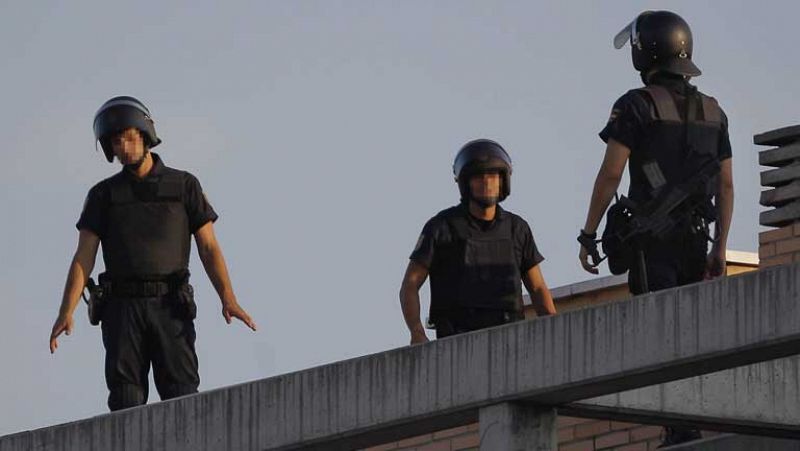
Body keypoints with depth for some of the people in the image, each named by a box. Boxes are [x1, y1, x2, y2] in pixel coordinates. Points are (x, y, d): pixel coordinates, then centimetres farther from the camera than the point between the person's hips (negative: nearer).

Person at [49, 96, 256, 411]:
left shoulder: (184, 186, 8)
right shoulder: (103, 195, 10)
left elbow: (209, 247, 3)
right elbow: (83, 258, 3)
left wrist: (228, 299, -12)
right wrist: (66, 312, -12)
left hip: (169, 307, -1)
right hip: (122, 307, 1)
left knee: (182, 396, -12)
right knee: (126, 397, -10)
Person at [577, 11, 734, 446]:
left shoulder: (637, 105, -6)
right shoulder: (712, 111, 13)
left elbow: (610, 174, -10)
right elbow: (725, 185, 12)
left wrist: (588, 236, -4)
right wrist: (719, 249, 15)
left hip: (651, 240, -6)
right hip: (694, 240, 6)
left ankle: (682, 433, -19)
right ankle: (689, 432, 6)